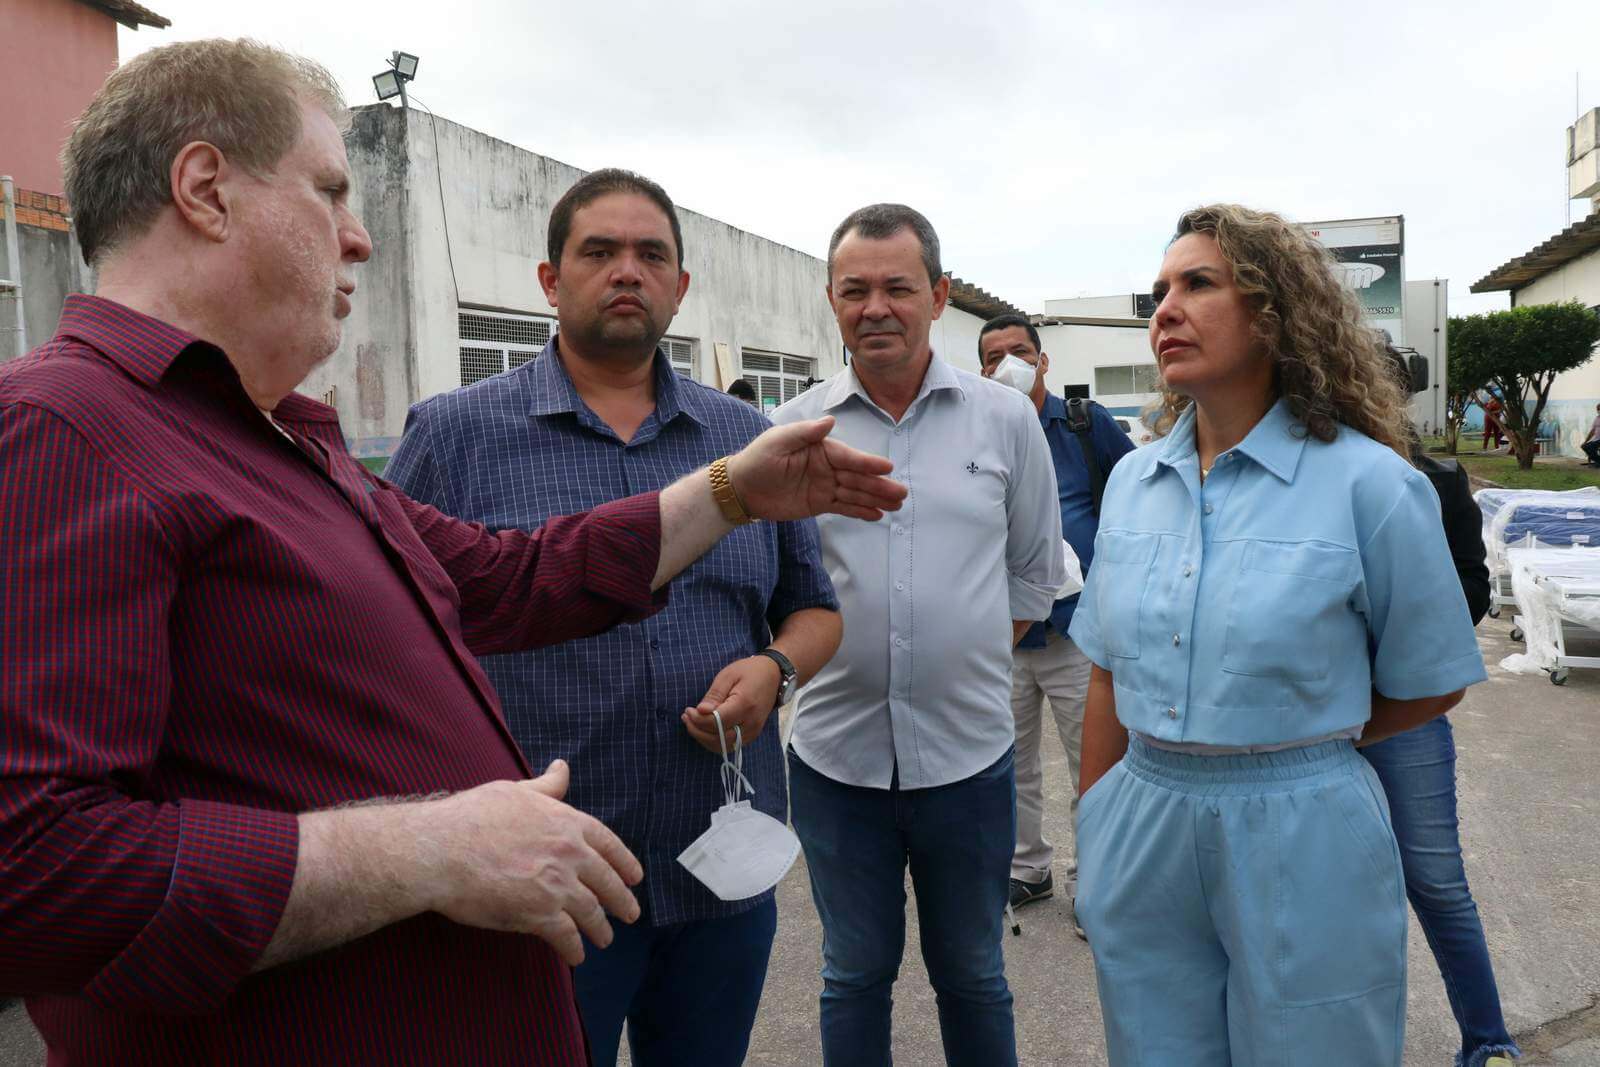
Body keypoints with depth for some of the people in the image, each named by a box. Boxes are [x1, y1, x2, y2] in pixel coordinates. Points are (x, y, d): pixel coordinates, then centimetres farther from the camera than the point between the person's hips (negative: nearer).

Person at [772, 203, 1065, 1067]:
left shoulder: (1005, 419, 0)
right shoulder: (792, 430, -2)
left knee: (972, 974, 19)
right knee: (855, 975, 18)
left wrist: (967, 657, 4)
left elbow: (1035, 574, 8)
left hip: (969, 751, 0)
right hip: (835, 752, 0)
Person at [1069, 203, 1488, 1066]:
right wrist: (1094, 830, 10)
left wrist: (1296, 749, 5)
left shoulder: (1369, 483, -11)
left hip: (1300, 841, -4)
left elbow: (1427, 685, -2)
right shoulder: (1131, 481, 3)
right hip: (1140, 832, 4)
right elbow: (1108, 679, 8)